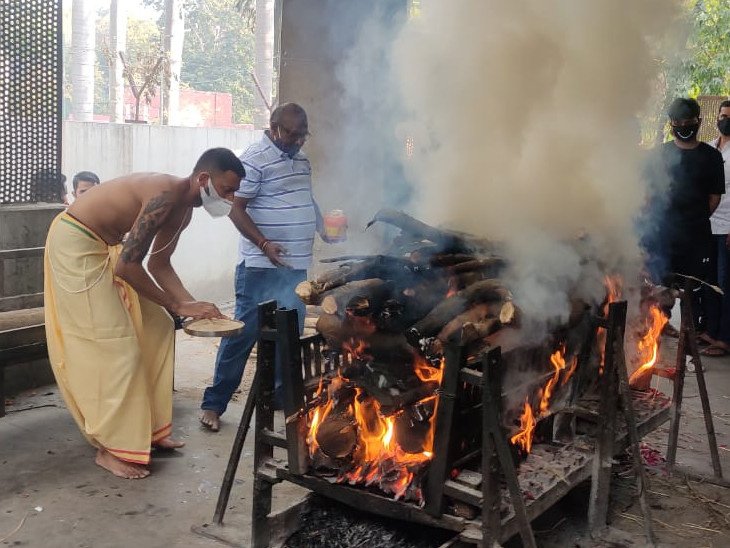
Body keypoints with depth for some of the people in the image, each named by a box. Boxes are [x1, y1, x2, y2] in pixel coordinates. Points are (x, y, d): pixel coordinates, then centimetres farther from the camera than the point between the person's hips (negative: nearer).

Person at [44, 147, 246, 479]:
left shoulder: (183, 209, 3)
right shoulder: (166, 195, -28)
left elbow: (159, 265, 11)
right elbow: (127, 266, -29)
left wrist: (192, 304, -2)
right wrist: (177, 306, -21)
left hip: (105, 247, 10)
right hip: (75, 243, -10)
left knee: (156, 330, 10)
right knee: (116, 347, -10)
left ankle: (148, 430, 19)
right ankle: (111, 449, 1)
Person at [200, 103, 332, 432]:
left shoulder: (301, 161, 15)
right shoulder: (255, 159, -11)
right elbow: (236, 208, -15)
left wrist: (324, 228, 12)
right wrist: (264, 243, -26)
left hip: (297, 266, 8)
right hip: (261, 266, -8)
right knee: (243, 334, -4)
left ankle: (282, 394, 30)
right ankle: (214, 403, 6)